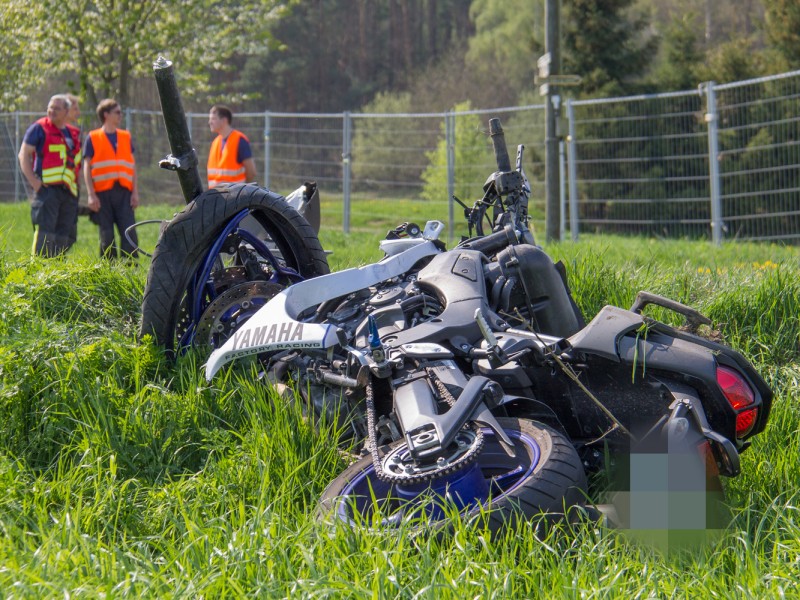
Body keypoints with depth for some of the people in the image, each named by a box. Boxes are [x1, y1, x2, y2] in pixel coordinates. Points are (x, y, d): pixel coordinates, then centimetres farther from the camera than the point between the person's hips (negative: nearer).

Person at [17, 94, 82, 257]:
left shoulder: (73, 133, 19)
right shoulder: (39, 128, 2)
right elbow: (24, 154, -2)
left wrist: (77, 185, 17)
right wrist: (33, 181, -12)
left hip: (68, 191, 6)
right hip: (47, 188, -6)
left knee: (66, 234, 6)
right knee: (45, 231, -13)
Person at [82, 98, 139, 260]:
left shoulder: (126, 137, 14)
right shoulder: (93, 138, 3)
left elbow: (132, 166, 14)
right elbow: (87, 167, 0)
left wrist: (135, 192, 6)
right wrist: (91, 195, -8)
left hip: (123, 191, 3)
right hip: (103, 192, -3)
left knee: (129, 234, -6)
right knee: (106, 237, 1)